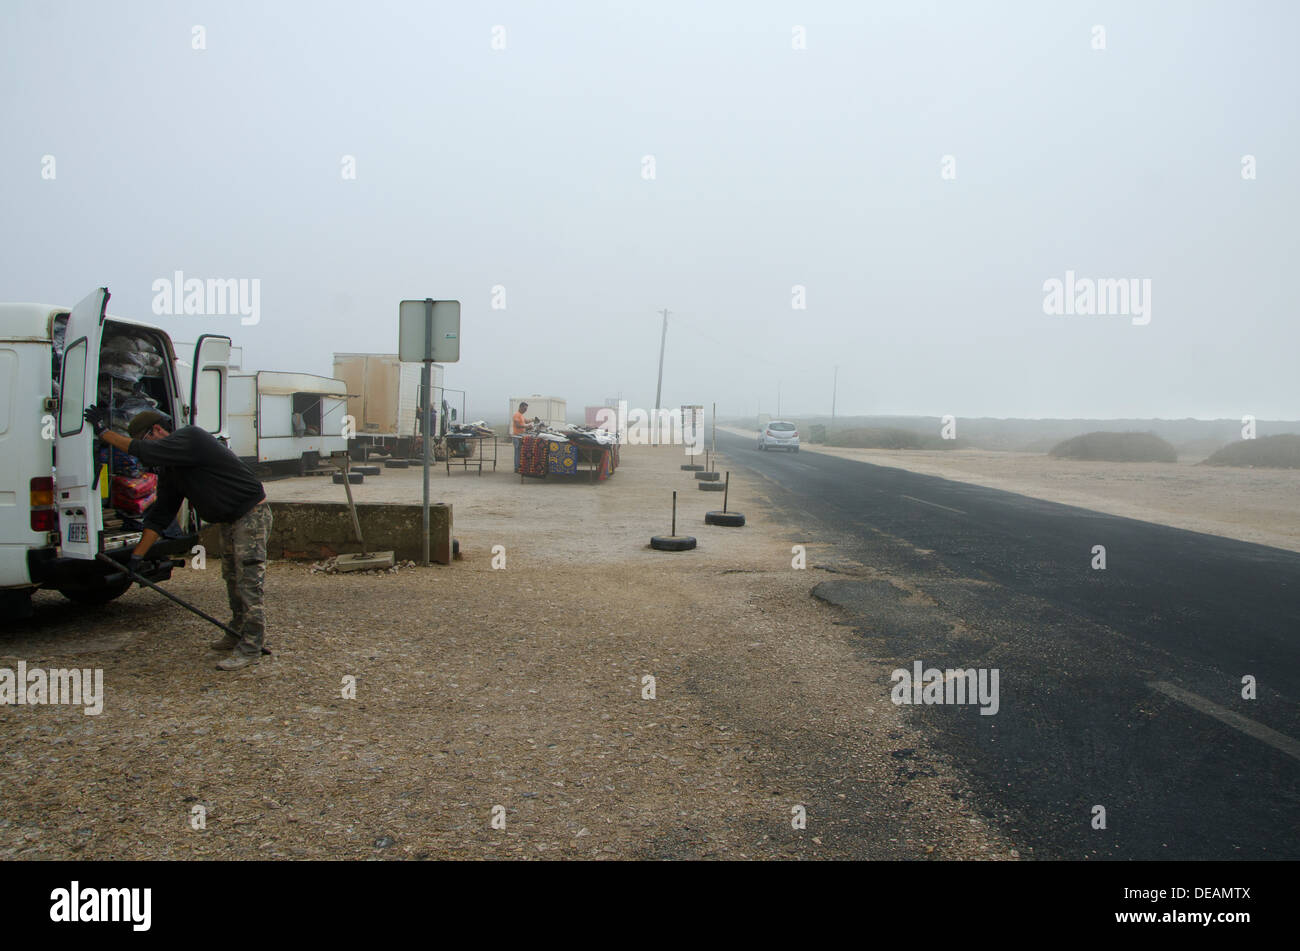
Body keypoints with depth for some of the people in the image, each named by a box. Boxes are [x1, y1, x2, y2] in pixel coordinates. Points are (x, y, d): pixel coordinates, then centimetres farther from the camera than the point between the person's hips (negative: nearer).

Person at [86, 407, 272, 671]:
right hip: (228, 520, 10)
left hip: (251, 514, -10)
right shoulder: (169, 469, 10)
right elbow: (160, 515, 11)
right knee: (232, 579, 17)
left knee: (249, 582, -10)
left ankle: (251, 648, -7)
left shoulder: (191, 438, -17)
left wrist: (104, 432, -13)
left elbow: (143, 451, -27)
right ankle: (238, 634, 30)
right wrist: (138, 555, 6)